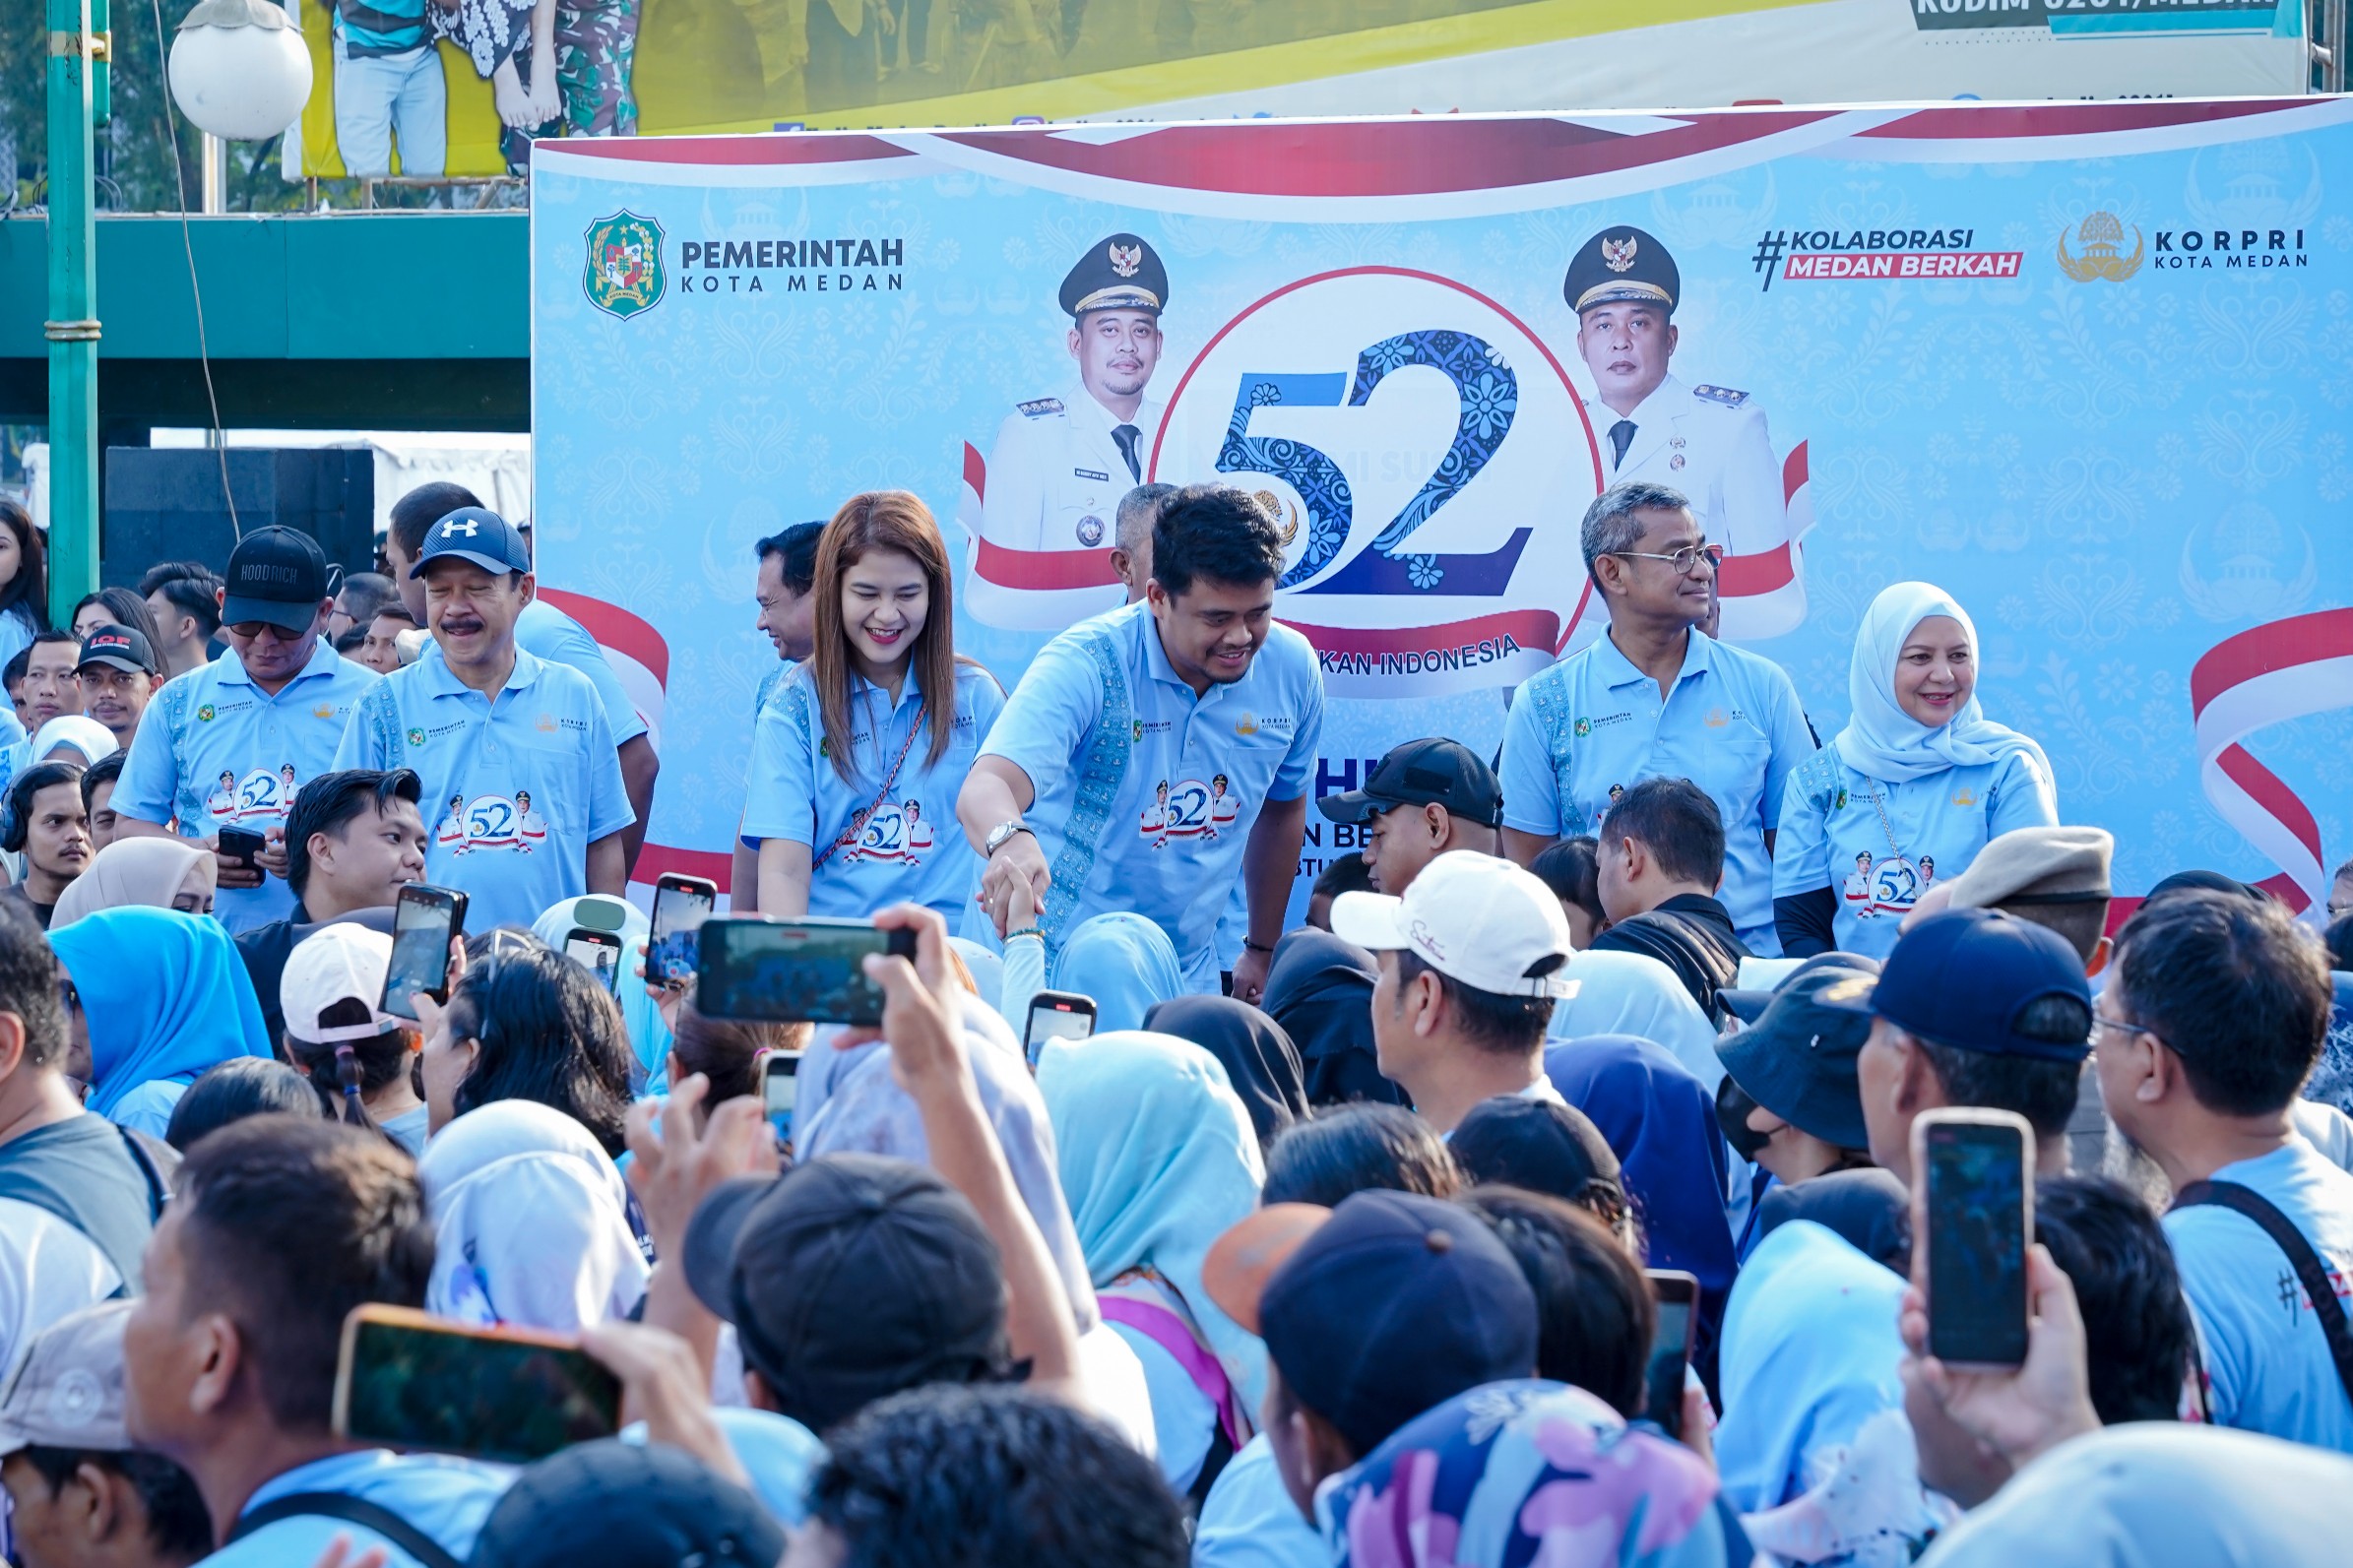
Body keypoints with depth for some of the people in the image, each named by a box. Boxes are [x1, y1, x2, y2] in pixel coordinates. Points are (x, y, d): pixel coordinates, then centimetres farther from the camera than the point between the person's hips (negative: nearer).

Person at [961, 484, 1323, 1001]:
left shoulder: (1293, 670, -5)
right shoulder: (1089, 664, -21)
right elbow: (985, 789, -36)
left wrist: (1262, 950, 19)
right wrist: (1011, 840, -59)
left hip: (1191, 979, 4)